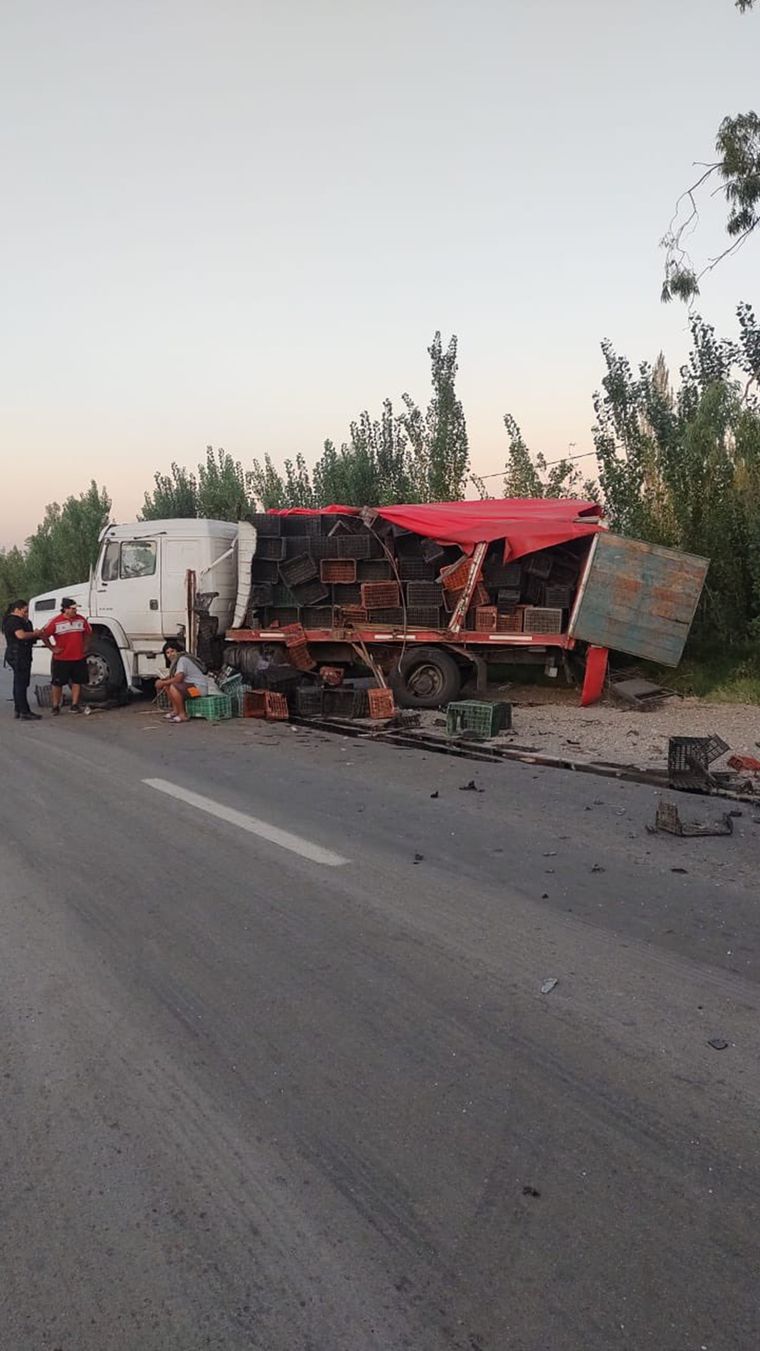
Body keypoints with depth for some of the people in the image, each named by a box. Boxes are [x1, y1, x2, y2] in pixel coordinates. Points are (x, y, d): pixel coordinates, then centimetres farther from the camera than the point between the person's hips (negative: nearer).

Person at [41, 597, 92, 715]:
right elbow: (43, 635, -5)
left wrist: (84, 646, 11)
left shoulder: (81, 619, 3)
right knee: (57, 682, 4)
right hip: (61, 658, -3)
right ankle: (56, 706, 14)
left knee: (77, 681, 7)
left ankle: (75, 705, 16)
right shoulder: (56, 622, -10)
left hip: (79, 658, 3)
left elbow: (87, 633, 18)